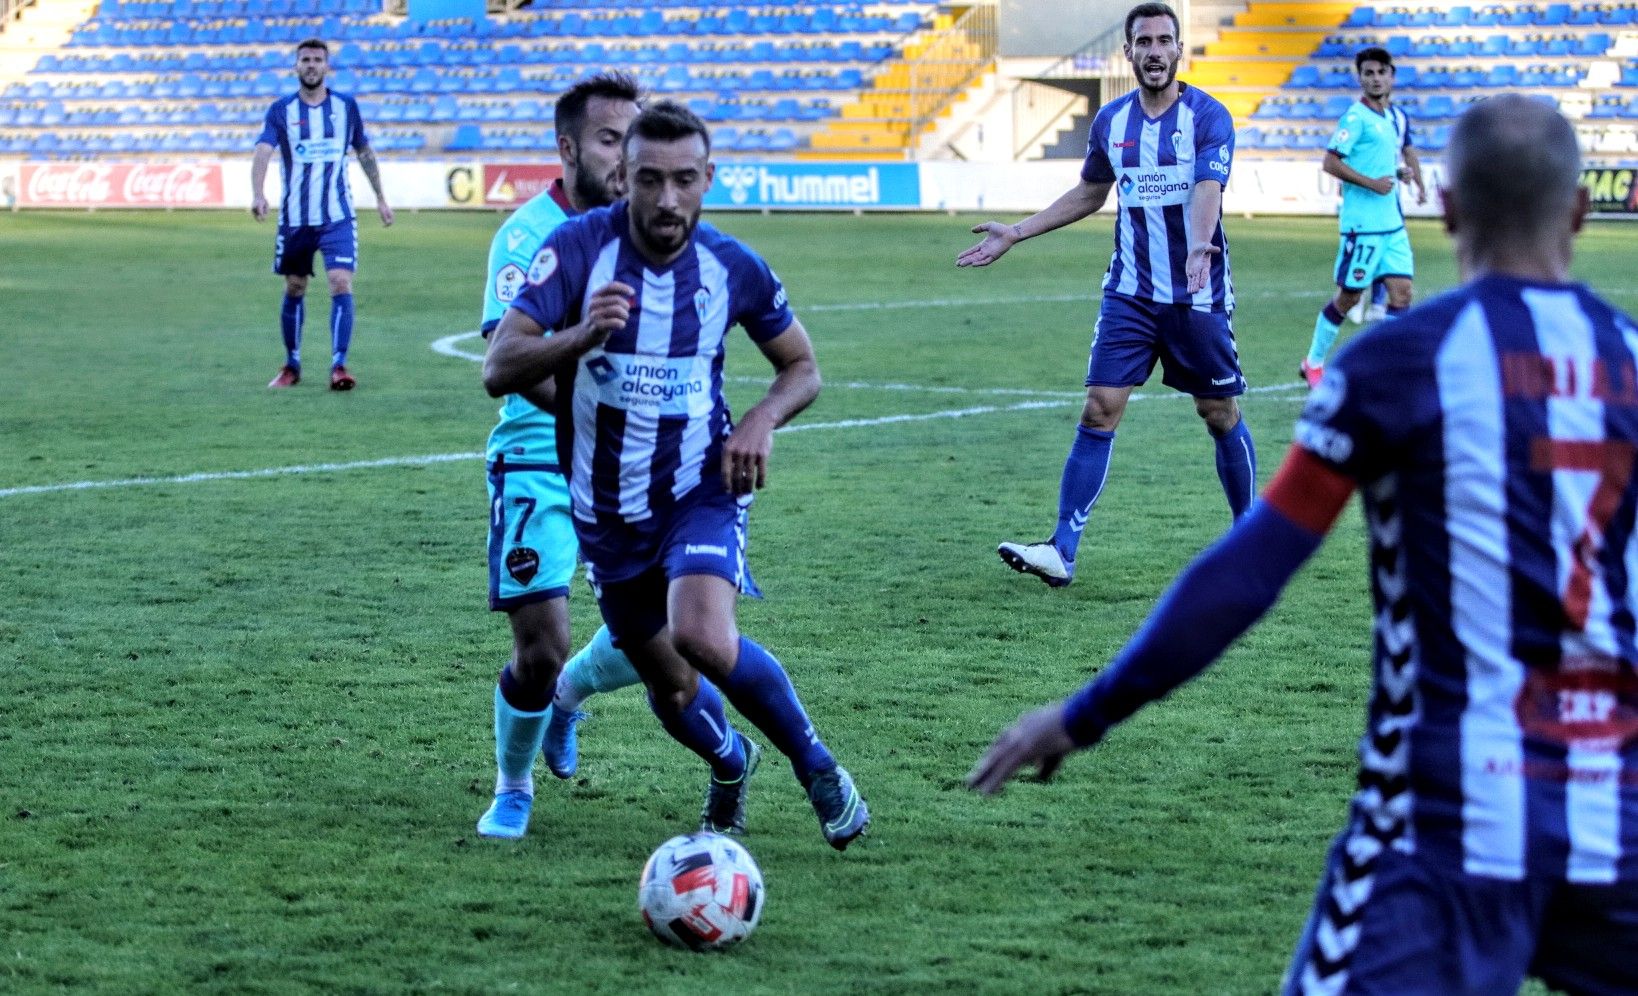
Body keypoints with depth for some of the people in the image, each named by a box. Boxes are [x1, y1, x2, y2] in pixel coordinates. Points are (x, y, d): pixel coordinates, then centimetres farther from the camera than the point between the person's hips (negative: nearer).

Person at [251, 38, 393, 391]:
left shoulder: (346, 106, 3)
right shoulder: (281, 110, -3)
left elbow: (364, 152, 16)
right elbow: (263, 152, -17)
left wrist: (380, 197, 19)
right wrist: (257, 194, -34)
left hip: (337, 216, 0)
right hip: (294, 217, 0)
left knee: (341, 284, -14)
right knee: (294, 290, 9)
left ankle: (339, 366, -13)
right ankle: (291, 365, 24)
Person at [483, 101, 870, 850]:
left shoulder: (733, 267, -10)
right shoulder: (579, 248, -16)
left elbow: (802, 367, 6)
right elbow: (498, 371, -23)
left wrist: (761, 421, -15)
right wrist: (580, 337, -41)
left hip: (701, 488, -1)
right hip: (605, 508, 2)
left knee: (704, 639, -28)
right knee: (670, 689, 13)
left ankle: (816, 767, -4)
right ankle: (731, 765, 48)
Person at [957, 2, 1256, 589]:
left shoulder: (1208, 117, -10)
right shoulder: (1111, 121, 5)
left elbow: (1208, 192, -26)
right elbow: (1088, 194, 21)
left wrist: (1200, 247, -46)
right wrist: (1016, 234, 18)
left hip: (1198, 294, -3)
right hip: (1130, 293, 3)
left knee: (1220, 415, 7)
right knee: (1099, 410, -7)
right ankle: (1062, 552, -11)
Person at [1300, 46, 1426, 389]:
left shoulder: (1397, 117, 10)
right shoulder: (1356, 117, -12)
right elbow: (1330, 163, -16)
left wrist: (1416, 180, 11)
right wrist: (1372, 183, -19)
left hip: (1393, 222, 7)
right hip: (1362, 223, -7)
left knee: (1401, 290, -2)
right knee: (1349, 296, 1)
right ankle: (1313, 363, 18)